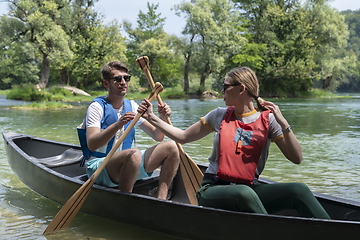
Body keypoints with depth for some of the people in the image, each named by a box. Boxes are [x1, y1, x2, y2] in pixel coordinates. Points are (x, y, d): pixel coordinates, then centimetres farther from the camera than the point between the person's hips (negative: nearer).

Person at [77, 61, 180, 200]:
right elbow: (91, 145, -25)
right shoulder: (97, 107, -9)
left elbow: (157, 136, 9)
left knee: (172, 147, -8)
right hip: (98, 167, -6)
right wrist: (117, 125, -39)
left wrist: (162, 118, -12)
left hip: (126, 164, 7)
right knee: (134, 154, -37)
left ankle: (160, 200, -11)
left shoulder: (132, 106, 9)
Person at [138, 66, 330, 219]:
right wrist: (151, 118, 12)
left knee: (298, 190, -25)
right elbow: (183, 137, 16)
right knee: (244, 193, -37)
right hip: (213, 190, -1)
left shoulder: (268, 119, 3)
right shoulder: (220, 115, 8)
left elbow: (296, 158, -3)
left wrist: (283, 123, -14)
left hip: (250, 188, 1)